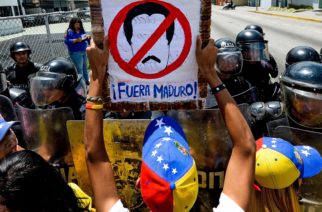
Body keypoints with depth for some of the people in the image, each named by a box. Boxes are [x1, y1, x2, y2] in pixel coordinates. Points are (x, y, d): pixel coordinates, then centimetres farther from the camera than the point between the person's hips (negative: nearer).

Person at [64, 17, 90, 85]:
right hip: (75, 53, -7)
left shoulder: (82, 31, 9)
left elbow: (87, 40, 14)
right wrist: (76, 40, -23)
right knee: (79, 68, -6)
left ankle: (86, 81, 28)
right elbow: (66, 41, -15)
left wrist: (88, 37, -10)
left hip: (84, 51, 7)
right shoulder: (69, 31, -8)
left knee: (85, 67, 16)